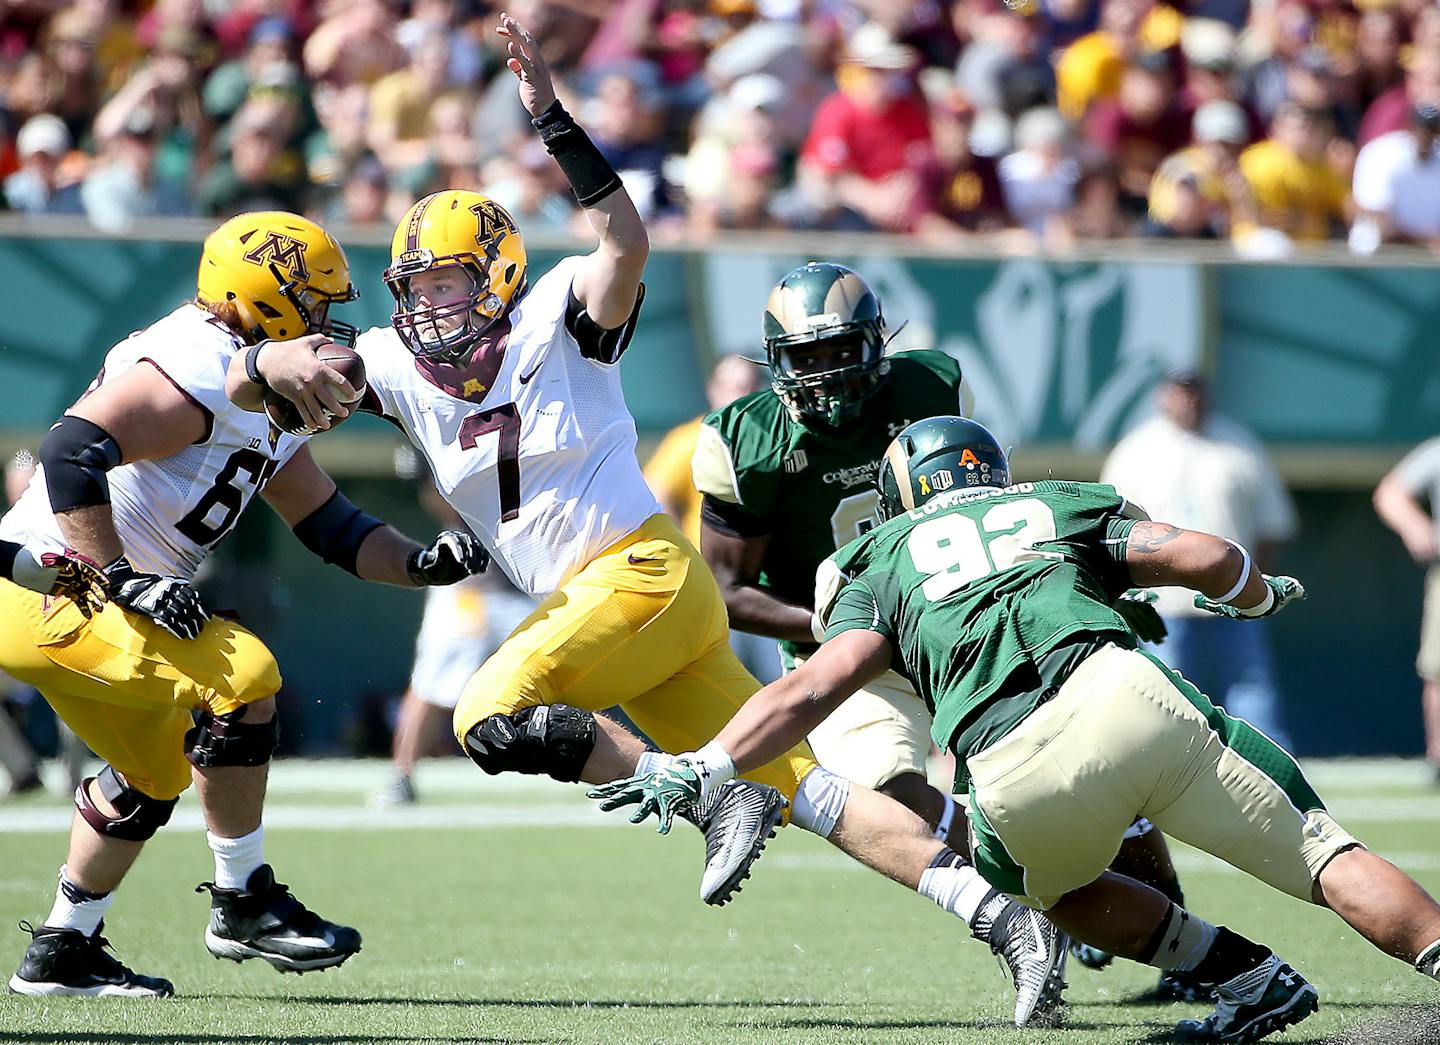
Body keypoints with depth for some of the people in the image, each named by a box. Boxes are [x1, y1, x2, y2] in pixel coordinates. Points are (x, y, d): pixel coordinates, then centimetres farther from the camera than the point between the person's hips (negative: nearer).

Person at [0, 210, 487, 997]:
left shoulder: (269, 411, 14)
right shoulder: (202, 369, -19)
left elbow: (330, 526, 18)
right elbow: (71, 453, -29)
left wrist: (420, 563, 1)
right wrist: (123, 578, -27)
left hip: (80, 599, 11)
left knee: (154, 774, 21)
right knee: (239, 677, -20)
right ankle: (244, 905, -10)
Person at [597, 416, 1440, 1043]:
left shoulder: (890, 556, 26)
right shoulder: (1060, 505, 29)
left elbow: (815, 690, 11)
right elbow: (1210, 559, 17)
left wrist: (703, 769, 10)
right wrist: (1259, 597, 39)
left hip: (1018, 779, 0)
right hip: (1126, 696, 0)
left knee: (1055, 886, 32)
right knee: (1321, 854, 10)